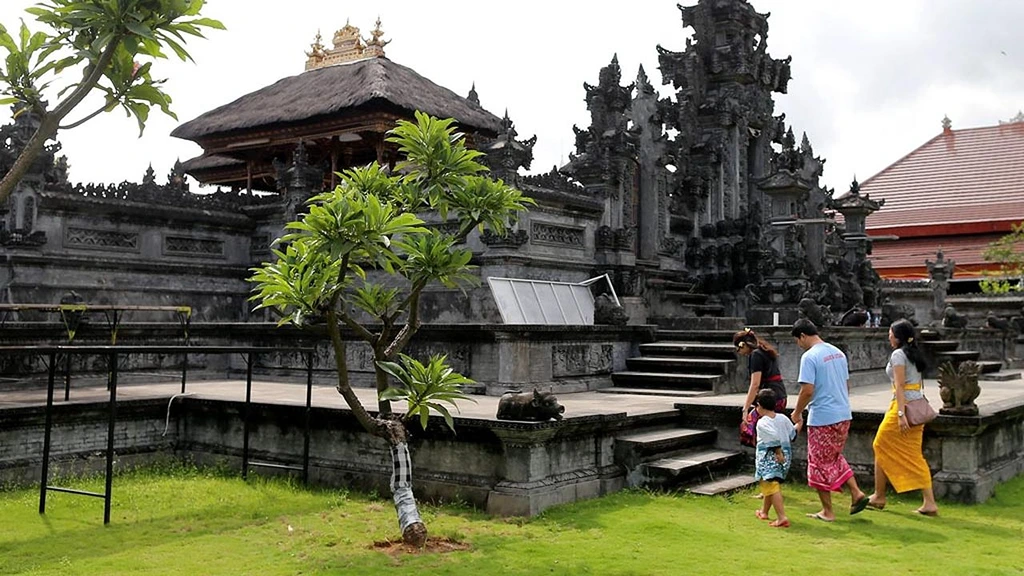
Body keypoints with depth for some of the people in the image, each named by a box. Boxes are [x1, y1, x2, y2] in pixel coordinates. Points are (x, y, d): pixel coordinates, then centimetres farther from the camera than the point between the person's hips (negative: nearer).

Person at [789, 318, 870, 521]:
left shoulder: (809, 357, -15)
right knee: (835, 458, 24)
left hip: (821, 419, -8)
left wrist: (797, 413, -7)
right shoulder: (838, 353, 10)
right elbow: (846, 385, 17)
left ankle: (828, 511, 12)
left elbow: (807, 390, -20)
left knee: (819, 464, 5)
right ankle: (856, 493, 14)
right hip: (844, 415, 8)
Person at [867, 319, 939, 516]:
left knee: (881, 446, 6)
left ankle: (879, 496, 13)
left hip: (903, 403, -9)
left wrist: (900, 414, -21)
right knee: (914, 455, 8)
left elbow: (899, 385, -17)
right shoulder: (915, 354, 16)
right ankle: (929, 503, 4)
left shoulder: (898, 354, -10)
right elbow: (919, 383, 18)